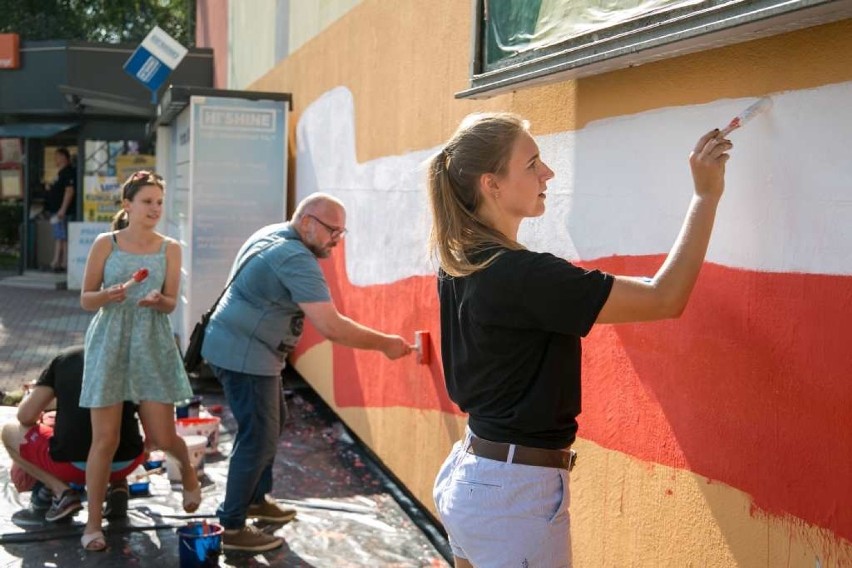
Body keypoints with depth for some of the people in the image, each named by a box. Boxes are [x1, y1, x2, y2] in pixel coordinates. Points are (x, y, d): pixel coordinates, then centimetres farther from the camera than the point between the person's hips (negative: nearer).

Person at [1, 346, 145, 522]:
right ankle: (118, 486, 10)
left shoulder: (64, 357, 13)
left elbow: (26, 416, 10)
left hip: (73, 463, -2)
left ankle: (60, 491, 4)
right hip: (125, 463, 2)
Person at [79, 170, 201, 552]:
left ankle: (188, 473, 36)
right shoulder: (105, 244, -3)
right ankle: (93, 523, 12)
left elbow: (171, 304, 0)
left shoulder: (170, 249, 1)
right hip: (109, 344, -1)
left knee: (162, 437, 1)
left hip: (153, 345, 1)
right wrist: (109, 294, -21)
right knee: (105, 440, -2)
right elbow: (85, 300, 0)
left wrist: (158, 300, -22)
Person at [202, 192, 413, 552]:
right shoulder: (295, 259, -24)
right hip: (244, 354, -11)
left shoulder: (272, 234, 7)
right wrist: (385, 344, -21)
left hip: (243, 347, 11)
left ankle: (255, 499, 34)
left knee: (271, 422, 21)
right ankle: (231, 529, 3)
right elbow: (331, 327, -30)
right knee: (258, 437, -5)